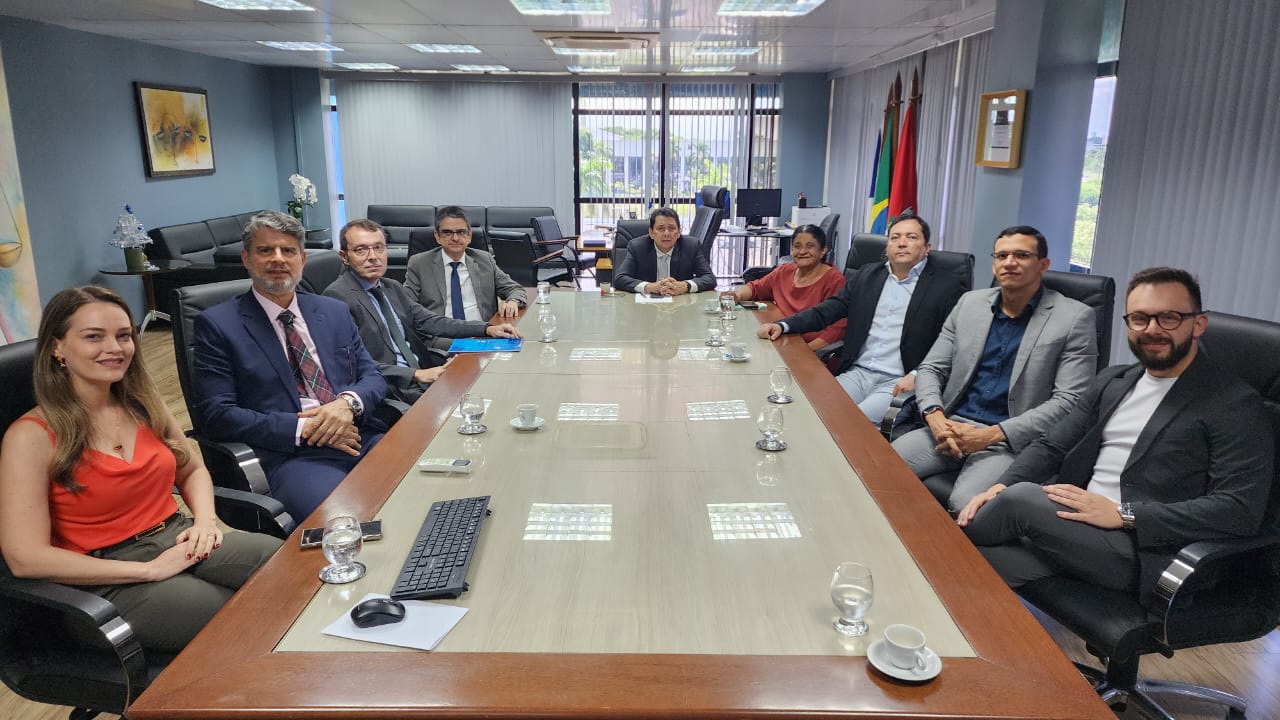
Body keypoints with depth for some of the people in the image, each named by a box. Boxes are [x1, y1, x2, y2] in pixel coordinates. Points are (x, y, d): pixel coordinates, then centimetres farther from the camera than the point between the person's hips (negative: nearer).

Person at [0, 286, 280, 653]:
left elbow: (193, 471, 21)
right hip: (110, 579, -5)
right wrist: (150, 570, -16)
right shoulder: (32, 436, -8)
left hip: (178, 539, 6)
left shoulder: (143, 405, 8)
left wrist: (205, 519, -2)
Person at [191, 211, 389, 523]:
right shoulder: (217, 324, 6)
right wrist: (301, 429, -11)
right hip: (294, 456, -5)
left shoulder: (335, 311, 19)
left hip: (364, 437, 5)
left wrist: (348, 402, -7)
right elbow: (214, 414, -2)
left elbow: (373, 376, 17)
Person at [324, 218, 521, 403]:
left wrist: (487, 329, 1)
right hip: (390, 389, -8)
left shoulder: (393, 288, 17)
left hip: (423, 372, 8)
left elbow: (429, 321, 13)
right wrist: (416, 375, -20)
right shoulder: (338, 296, -8)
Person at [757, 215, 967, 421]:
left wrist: (917, 375, -17)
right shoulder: (867, 275, 16)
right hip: (858, 373, 4)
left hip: (898, 383, -4)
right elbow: (829, 309, 12)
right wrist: (783, 325, -2)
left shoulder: (948, 285, 3)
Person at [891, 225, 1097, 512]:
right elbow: (930, 369, 12)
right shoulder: (969, 303, 12)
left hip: (1011, 442, -4)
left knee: (964, 505, -31)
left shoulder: (1075, 317, -2)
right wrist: (935, 416, -10)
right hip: (951, 426, 4)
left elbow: (1068, 401, -8)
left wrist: (992, 435, -17)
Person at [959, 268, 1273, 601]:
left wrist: (1123, 514, -19)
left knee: (1023, 498, -26)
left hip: (1142, 550, -4)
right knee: (980, 561, -27)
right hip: (1073, 525, 5)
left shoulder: (1235, 404, -2)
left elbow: (1241, 509, -12)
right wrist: (1001, 488, -6)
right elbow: (1051, 446, 15)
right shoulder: (1113, 381, 18)